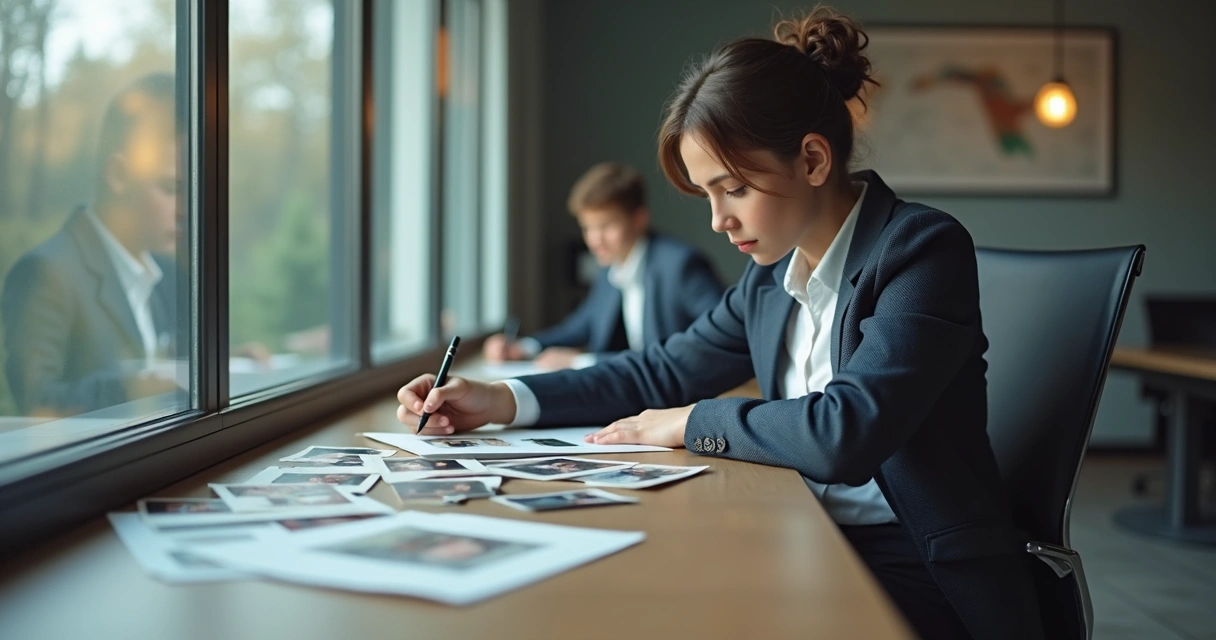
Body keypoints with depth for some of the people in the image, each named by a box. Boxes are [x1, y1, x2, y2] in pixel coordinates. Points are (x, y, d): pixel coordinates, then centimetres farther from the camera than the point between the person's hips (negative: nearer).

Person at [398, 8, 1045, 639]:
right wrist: (505, 399, 7)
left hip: (919, 571, -6)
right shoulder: (772, 275, 8)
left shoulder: (923, 248, -15)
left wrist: (693, 423, -12)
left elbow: (847, 430, -26)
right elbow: (665, 371, 18)